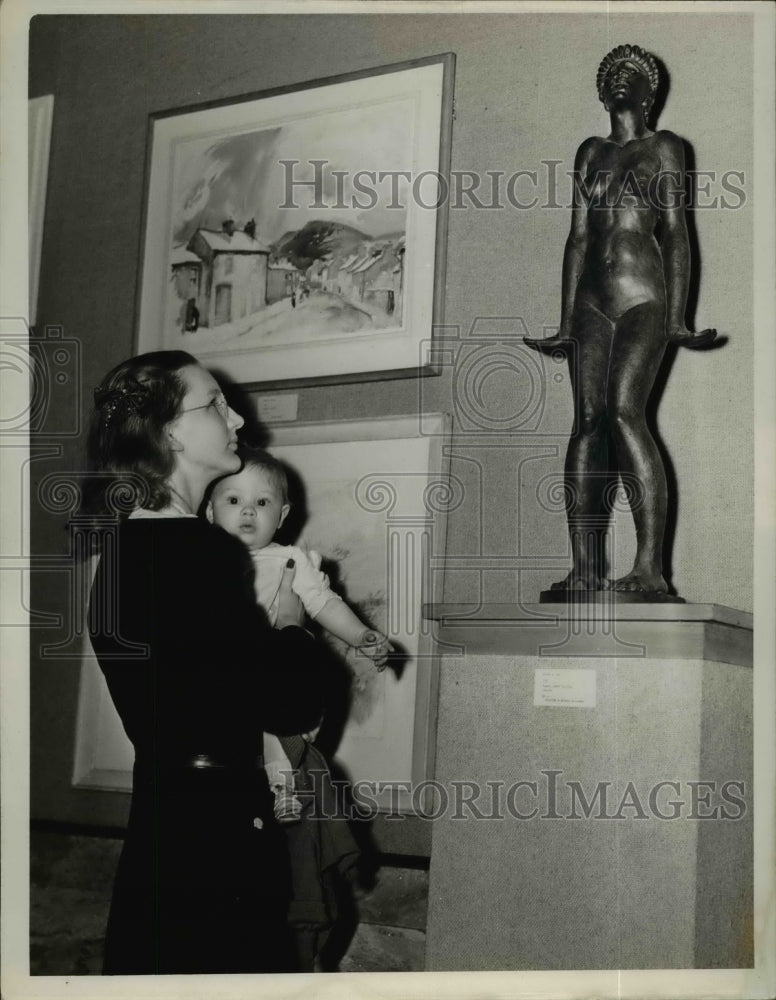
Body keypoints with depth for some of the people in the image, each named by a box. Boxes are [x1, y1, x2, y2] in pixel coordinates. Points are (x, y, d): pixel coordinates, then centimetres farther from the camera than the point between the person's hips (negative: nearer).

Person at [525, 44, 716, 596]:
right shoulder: (591, 152, 21)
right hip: (591, 298, 5)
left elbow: (676, 235, 0)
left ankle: (650, 566, -24)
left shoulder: (664, 148, 8)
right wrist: (566, 326, 12)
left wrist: (677, 320, -10)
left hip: (643, 299, -5)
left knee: (624, 411, -21)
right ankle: (586, 568, -7)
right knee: (588, 420, -5)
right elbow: (577, 238, 17)